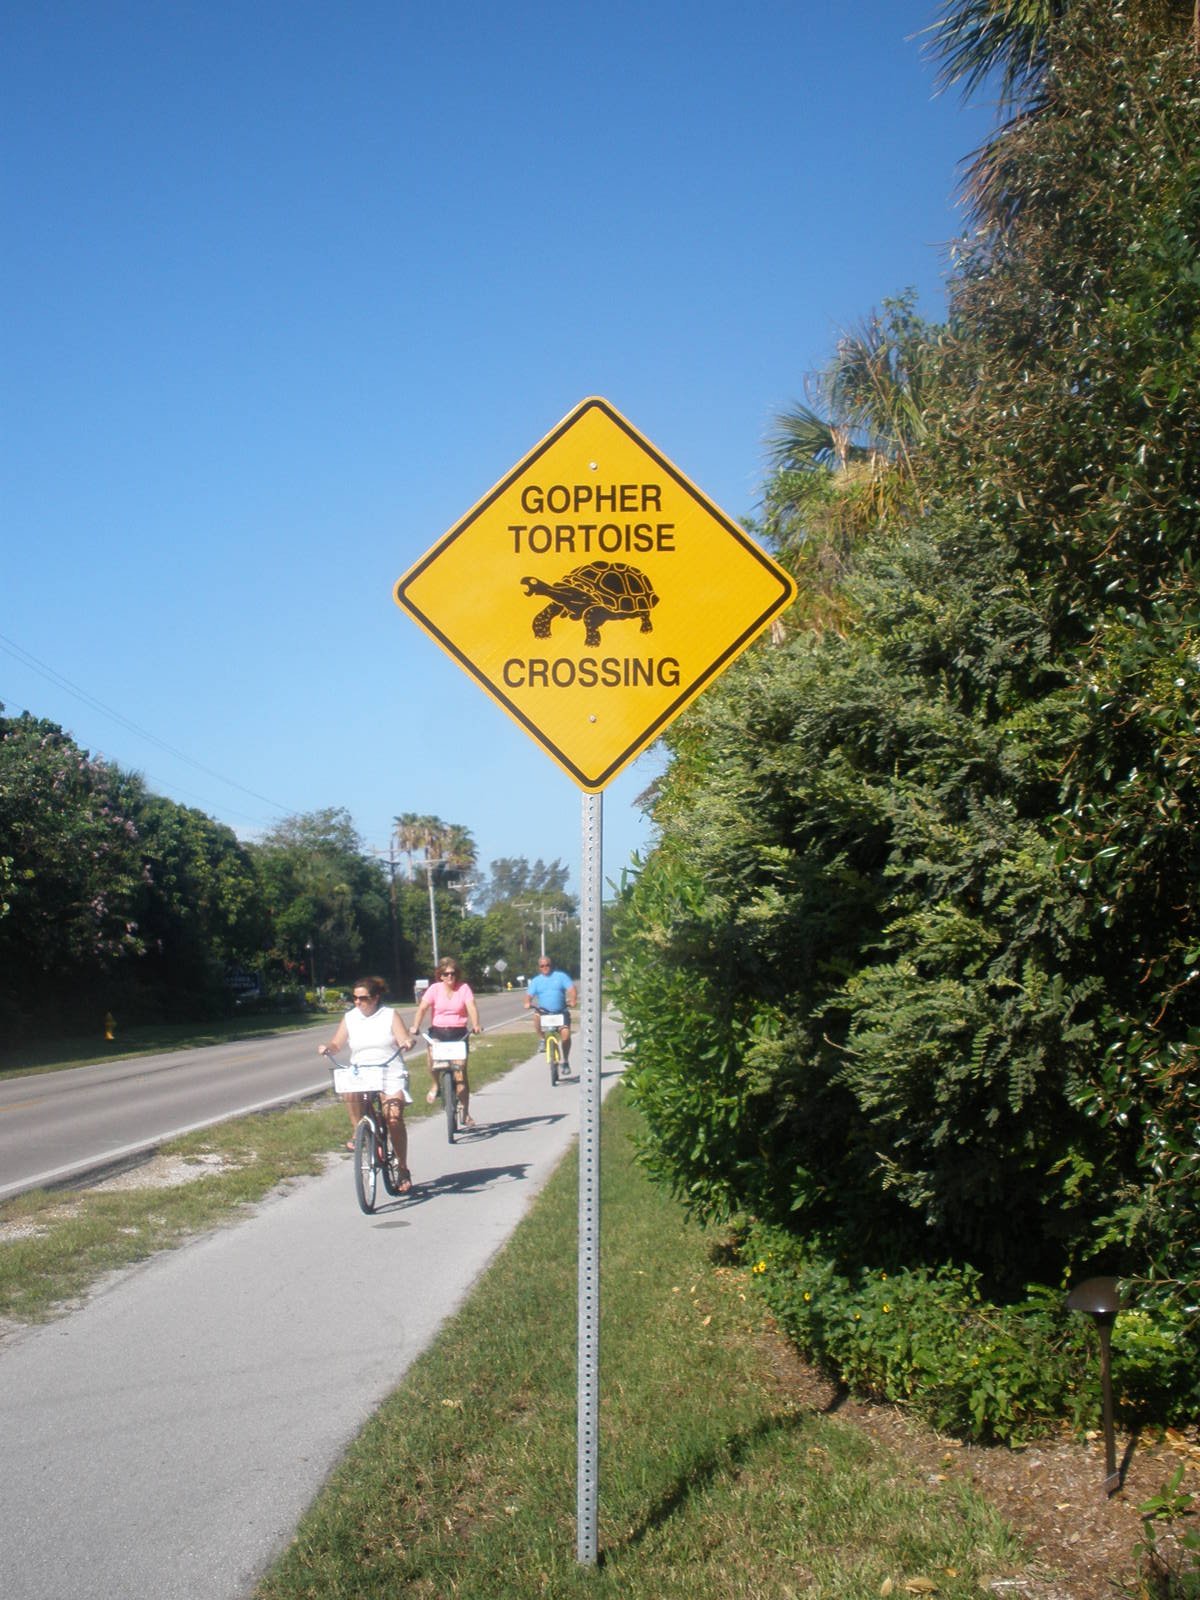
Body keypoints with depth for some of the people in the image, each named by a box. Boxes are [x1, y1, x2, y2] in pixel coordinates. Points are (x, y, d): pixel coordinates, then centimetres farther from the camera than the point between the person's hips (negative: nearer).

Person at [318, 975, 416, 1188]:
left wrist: (408, 1042, -28)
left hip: (390, 1075, -2)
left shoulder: (390, 1015, 5)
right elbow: (336, 1045, 6)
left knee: (394, 1117, -19)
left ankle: (403, 1169, -4)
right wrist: (327, 1048, -16)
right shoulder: (350, 1018, 11)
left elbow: (404, 1039, -5)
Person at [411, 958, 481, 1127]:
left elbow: (471, 1007, -13)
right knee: (433, 1056, -30)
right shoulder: (435, 989, 1)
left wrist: (475, 1025, -31)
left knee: (460, 1073, -4)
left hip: (459, 1032, 0)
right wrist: (415, 1027, -25)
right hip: (438, 1030, 0)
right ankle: (435, 1085, 2)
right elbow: (422, 1007, -9)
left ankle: (465, 1113, 7)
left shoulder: (464, 988, -1)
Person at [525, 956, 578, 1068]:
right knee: (536, 1015, -34)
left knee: (566, 1034, -18)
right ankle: (542, 1039, -10)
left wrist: (573, 1000, -25)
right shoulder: (536, 980, 10)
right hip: (544, 1012, 1)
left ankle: (565, 1062, 3)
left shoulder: (561, 976, 5)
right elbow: (529, 994, 0)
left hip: (561, 1011, -1)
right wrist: (527, 1003, -22)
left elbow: (571, 988, -6)